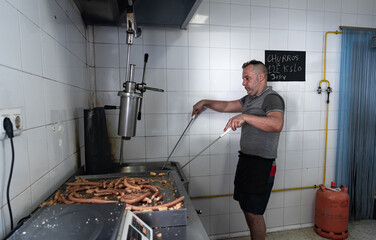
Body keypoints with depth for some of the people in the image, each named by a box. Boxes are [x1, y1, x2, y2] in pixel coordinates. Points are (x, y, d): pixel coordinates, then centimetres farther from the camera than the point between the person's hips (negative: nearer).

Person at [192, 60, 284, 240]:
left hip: (261, 165, -9)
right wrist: (205, 102, 16)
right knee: (246, 208, 18)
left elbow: (277, 124, -32)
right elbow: (227, 106, 23)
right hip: (245, 160, 9)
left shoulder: (272, 98, -13)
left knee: (254, 213, 1)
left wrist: (244, 117, -39)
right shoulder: (249, 99, 16)